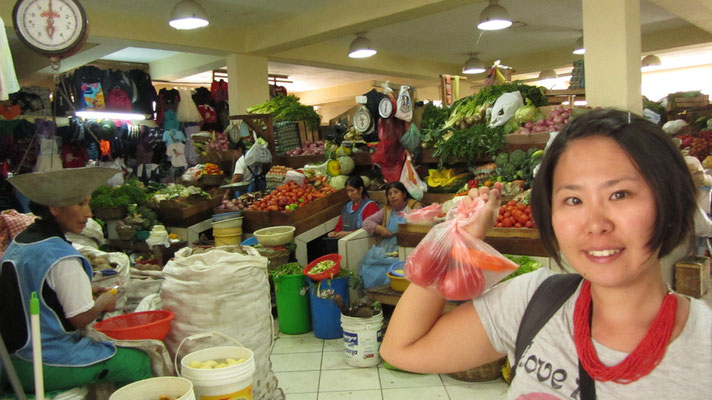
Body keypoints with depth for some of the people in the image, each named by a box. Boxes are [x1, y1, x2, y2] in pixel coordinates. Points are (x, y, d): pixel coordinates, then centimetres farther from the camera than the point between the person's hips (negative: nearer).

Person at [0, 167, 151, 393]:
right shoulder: (62, 258, -23)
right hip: (49, 368, -9)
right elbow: (80, 318, -19)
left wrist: (84, 293, 11)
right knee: (139, 361, 1)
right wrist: (103, 302, -1)